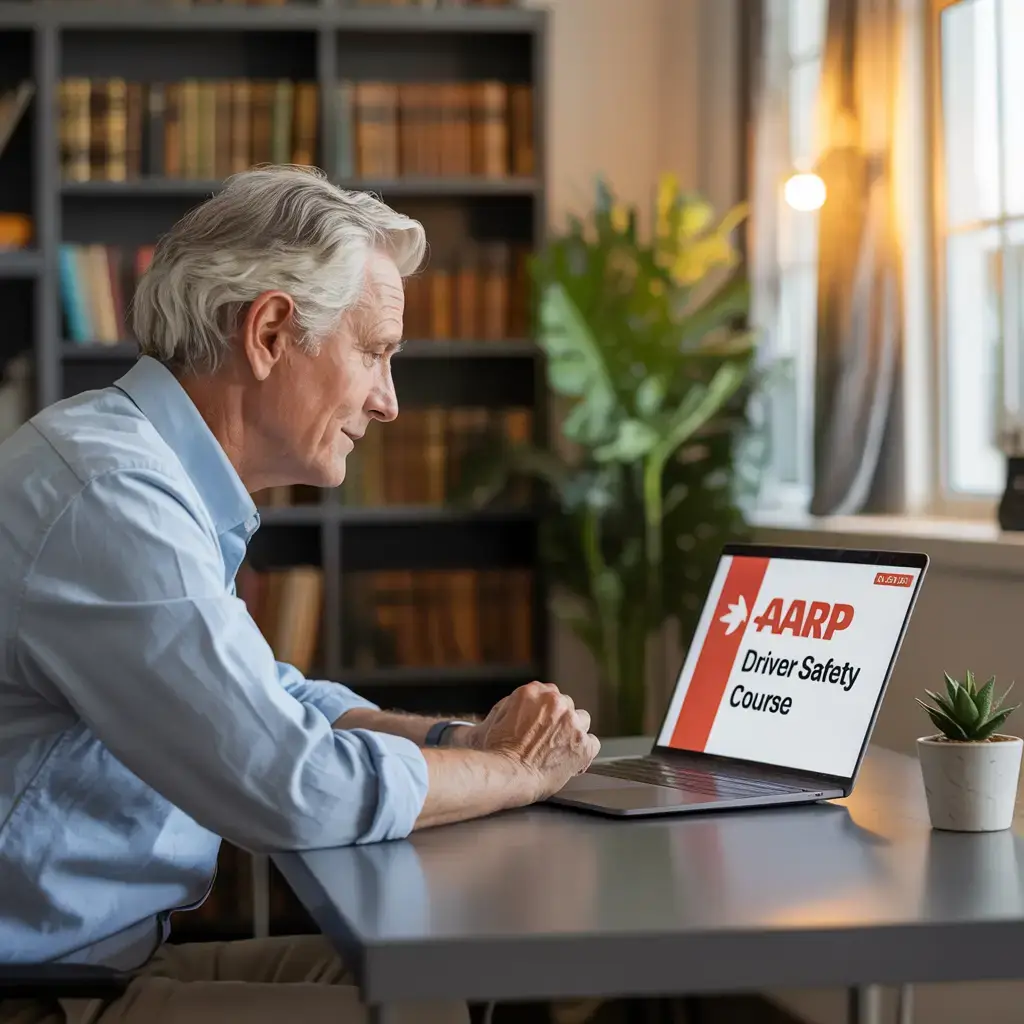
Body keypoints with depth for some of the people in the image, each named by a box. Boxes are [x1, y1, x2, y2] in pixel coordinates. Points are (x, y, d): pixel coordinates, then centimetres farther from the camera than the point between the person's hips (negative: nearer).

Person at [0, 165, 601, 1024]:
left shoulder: (157, 476, 9)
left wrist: (470, 741, 5)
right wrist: (515, 771, -9)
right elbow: (296, 789, -26)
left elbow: (275, 703, 21)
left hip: (101, 954, 10)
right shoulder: (110, 494, -24)